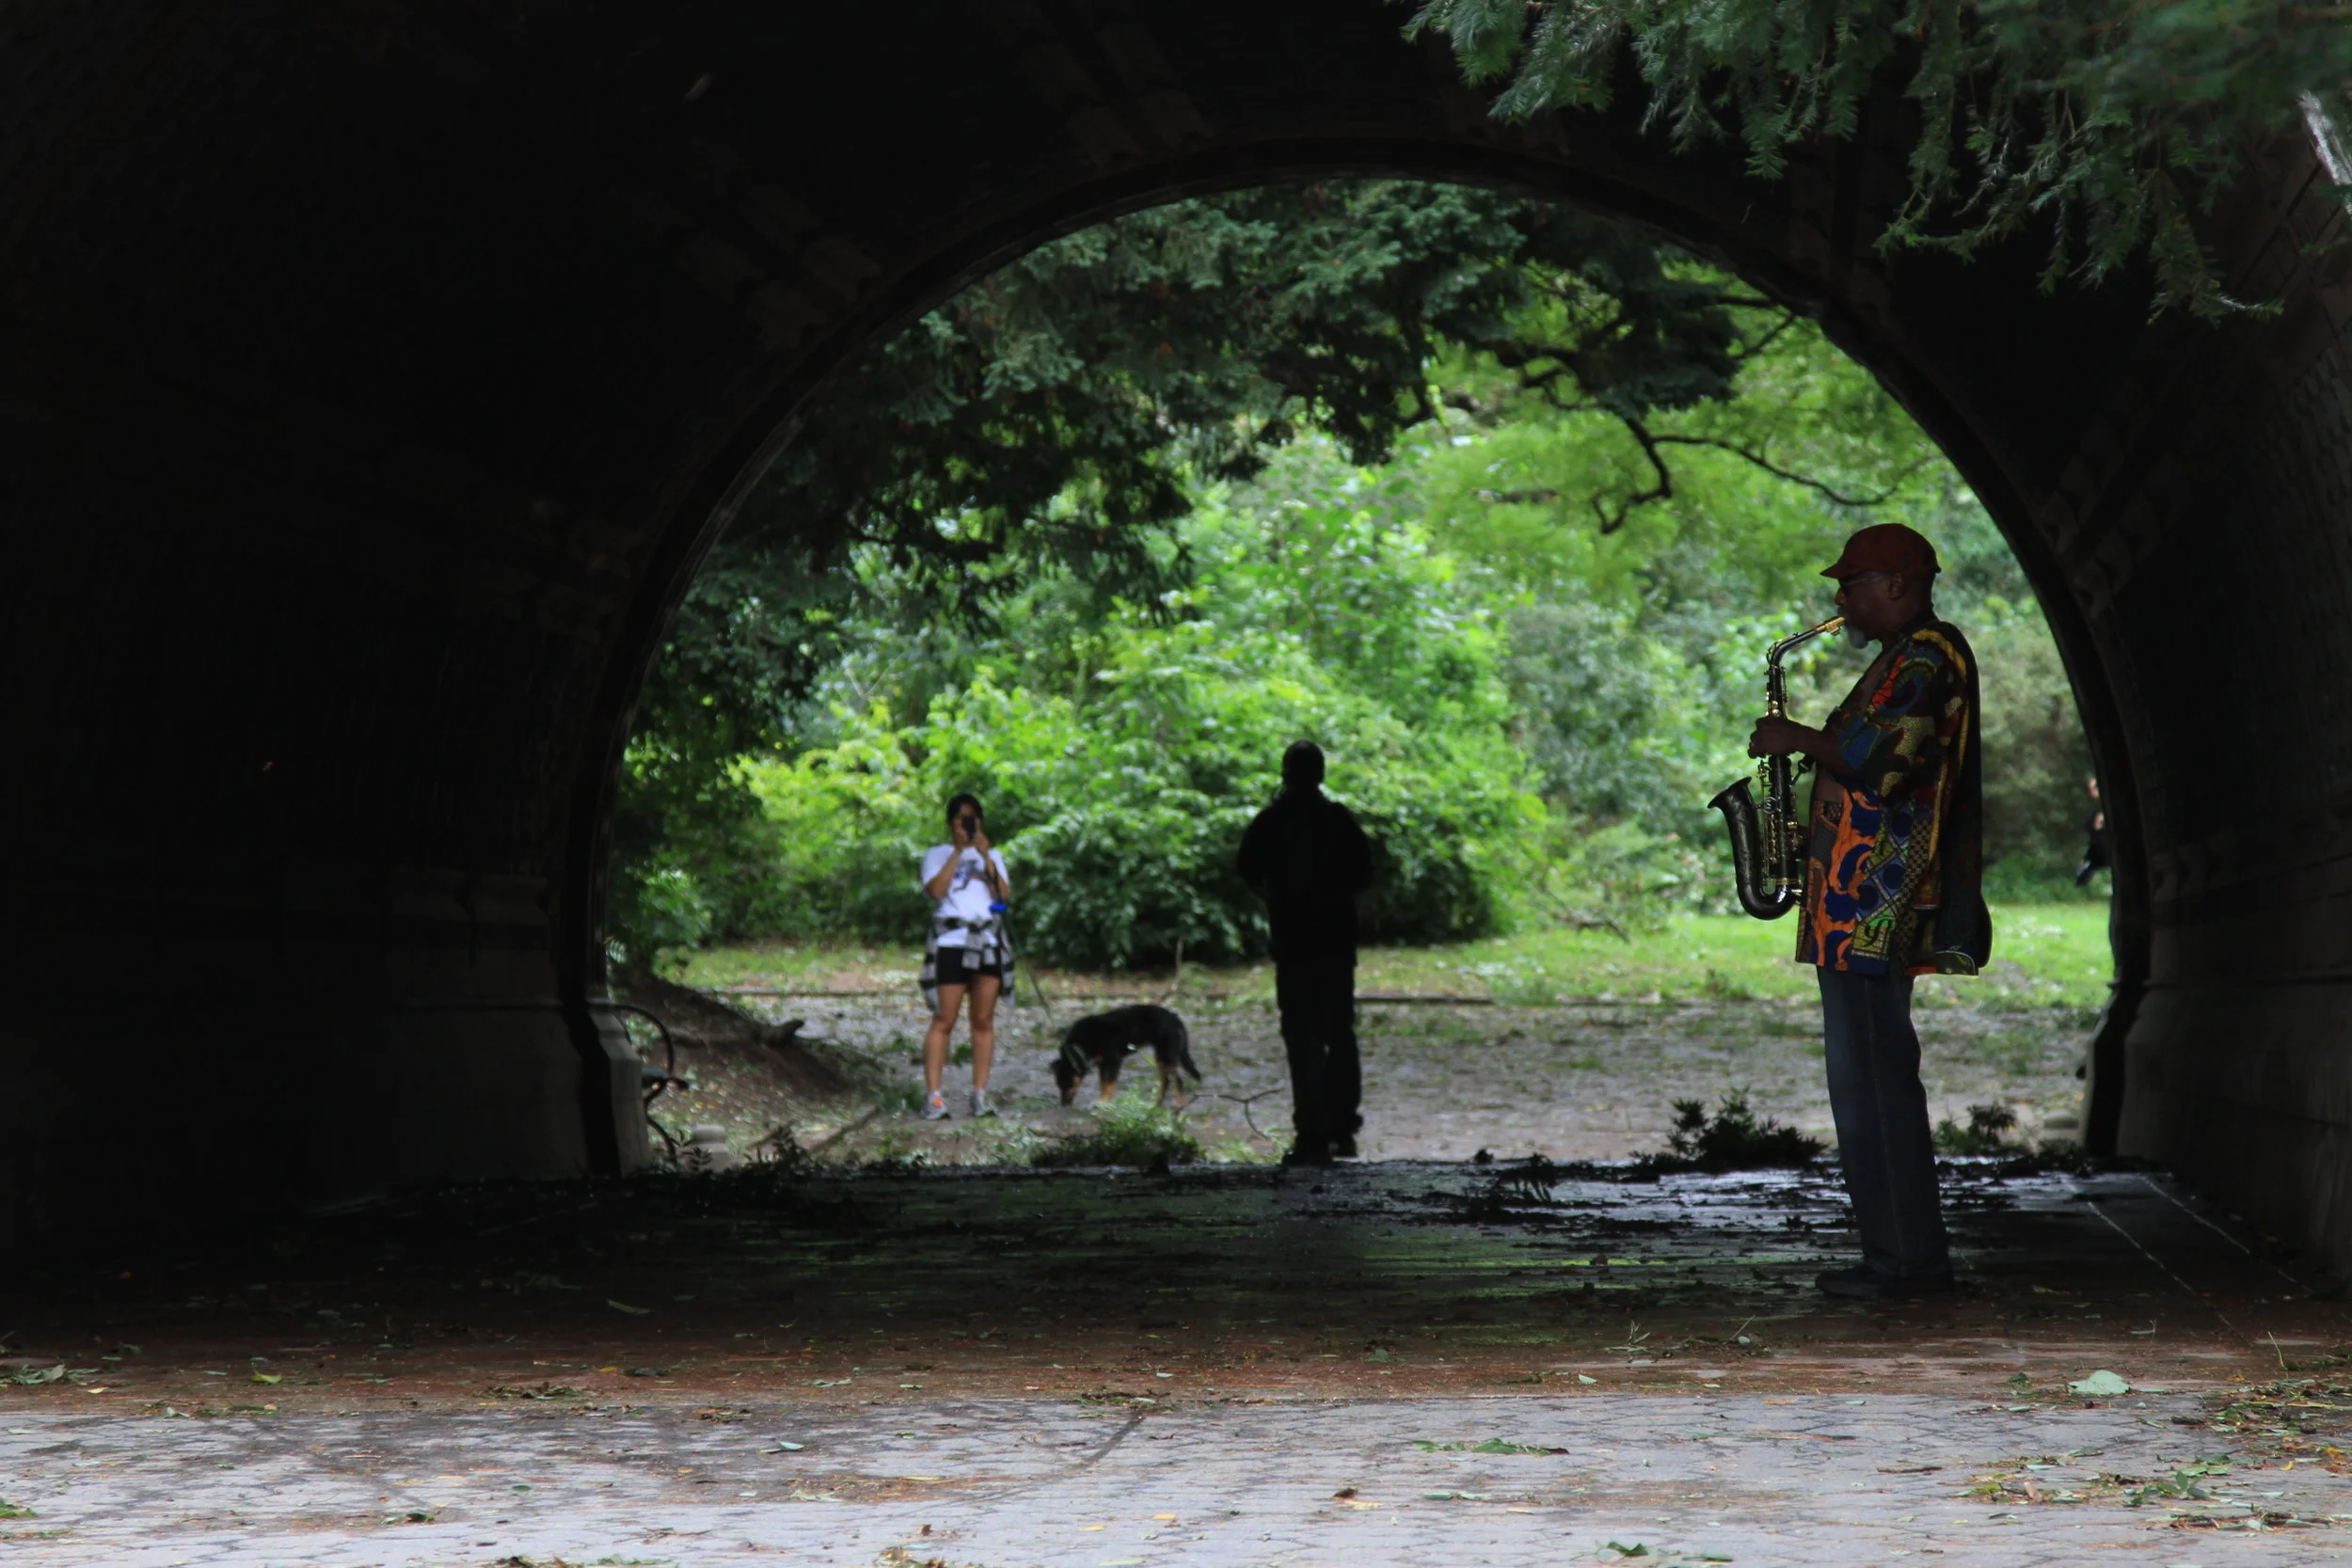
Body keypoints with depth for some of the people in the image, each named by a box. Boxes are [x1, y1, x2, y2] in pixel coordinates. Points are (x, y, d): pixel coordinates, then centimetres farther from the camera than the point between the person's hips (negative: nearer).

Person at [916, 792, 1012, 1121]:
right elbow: (935, 891, -9)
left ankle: (981, 1096, 4)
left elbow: (1004, 893, 2)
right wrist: (958, 852, -10)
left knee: (984, 1021, 1)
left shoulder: (991, 855, 20)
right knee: (943, 1021, -9)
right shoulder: (937, 854, 11)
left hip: (988, 942, 3)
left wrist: (986, 856, -7)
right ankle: (932, 1098, -10)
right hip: (951, 942, -3)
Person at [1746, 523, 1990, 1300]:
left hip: (1873, 908, -11)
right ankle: (1911, 1253, 15)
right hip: (1866, 910, 11)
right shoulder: (1915, 655, 22)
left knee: (1871, 1079, -10)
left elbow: (1884, 755, -26)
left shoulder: (1925, 656, -12)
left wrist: (1798, 738, -14)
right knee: (1875, 1077, 12)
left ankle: (1904, 1257, -8)